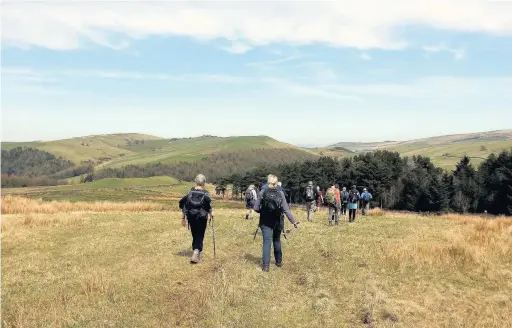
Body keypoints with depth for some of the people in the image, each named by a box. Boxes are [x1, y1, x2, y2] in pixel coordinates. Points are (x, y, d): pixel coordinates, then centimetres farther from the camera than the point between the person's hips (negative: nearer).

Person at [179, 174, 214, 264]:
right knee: (200, 236, 5)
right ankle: (195, 254, -12)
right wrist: (211, 213, -2)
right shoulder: (205, 194, -9)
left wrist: (183, 218, 9)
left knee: (195, 236, 18)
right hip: (202, 218, -4)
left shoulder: (190, 192, 1)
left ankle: (197, 254, 31)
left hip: (191, 218, 4)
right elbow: (209, 206, -22)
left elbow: (183, 205, 2)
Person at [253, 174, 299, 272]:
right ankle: (279, 261, 31)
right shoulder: (280, 193, -9)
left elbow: (256, 208, -8)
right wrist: (293, 221, -5)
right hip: (278, 222, 1)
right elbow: (286, 209, -11)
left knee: (267, 242, 0)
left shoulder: (262, 193, -10)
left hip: (265, 222, -1)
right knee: (277, 240, 19)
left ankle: (265, 265, -9)